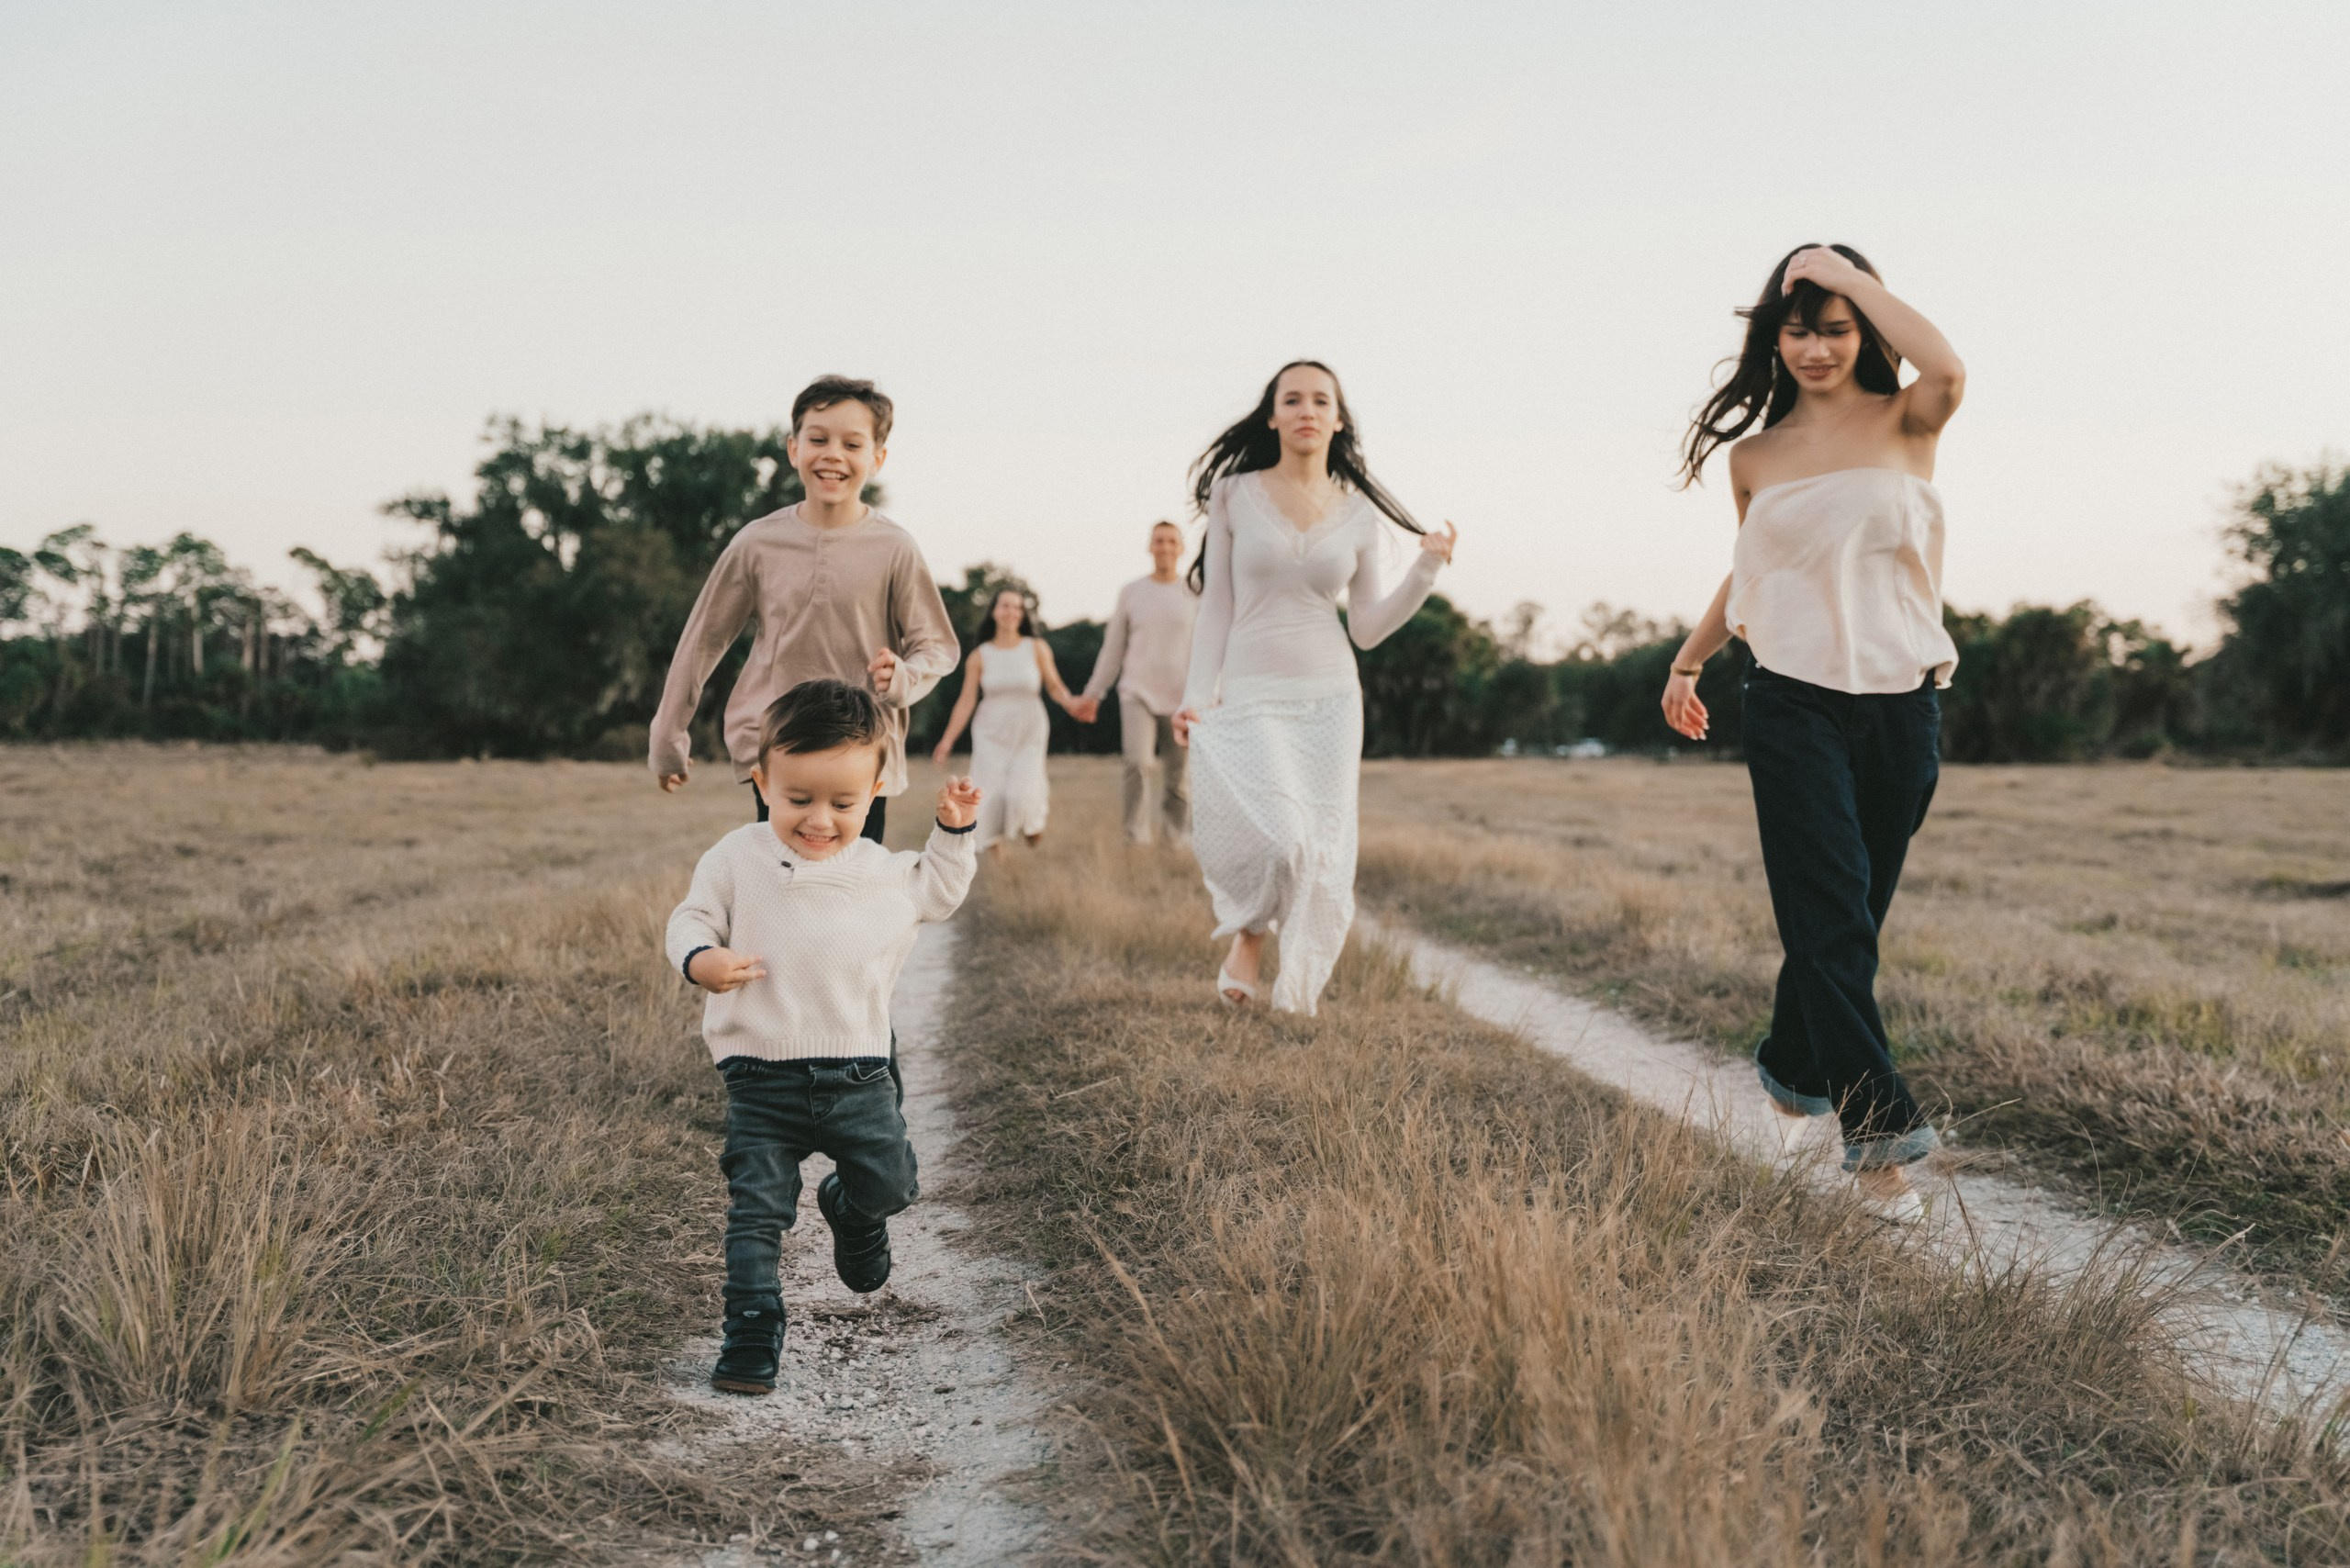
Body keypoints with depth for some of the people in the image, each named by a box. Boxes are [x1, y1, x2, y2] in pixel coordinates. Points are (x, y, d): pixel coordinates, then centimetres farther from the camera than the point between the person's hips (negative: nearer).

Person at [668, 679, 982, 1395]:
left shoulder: (884, 870, 6)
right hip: (762, 1078, -2)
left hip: (858, 1073, 2)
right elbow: (692, 918, 0)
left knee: (890, 1185, 7)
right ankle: (752, 1330, 2)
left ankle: (850, 1210, 41)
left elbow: (937, 894, 23)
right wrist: (700, 959, -21)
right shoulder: (736, 859, -3)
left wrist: (953, 833, 12)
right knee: (756, 1209, -6)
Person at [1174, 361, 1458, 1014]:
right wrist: (1197, 695, -7)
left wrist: (1425, 572, -6)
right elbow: (1217, 606, 2)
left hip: (1329, 698, 3)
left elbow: (1367, 629, 6)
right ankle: (1248, 938, 10)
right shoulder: (1235, 494, 0)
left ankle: (1295, 1003, 18)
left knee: (1319, 862, 0)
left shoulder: (1359, 512, 5)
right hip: (1250, 697, -3)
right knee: (1276, 844, -21)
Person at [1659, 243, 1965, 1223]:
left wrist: (1845, 273, -16)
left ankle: (1793, 1068, 36)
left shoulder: (1904, 426, 1)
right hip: (1796, 704, 0)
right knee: (1831, 917, -10)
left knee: (1849, 916, 13)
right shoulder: (1755, 457, 7)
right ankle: (1878, 1127, -12)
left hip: (1902, 706, 0)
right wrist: (1687, 663, 29)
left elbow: (1946, 370, -24)